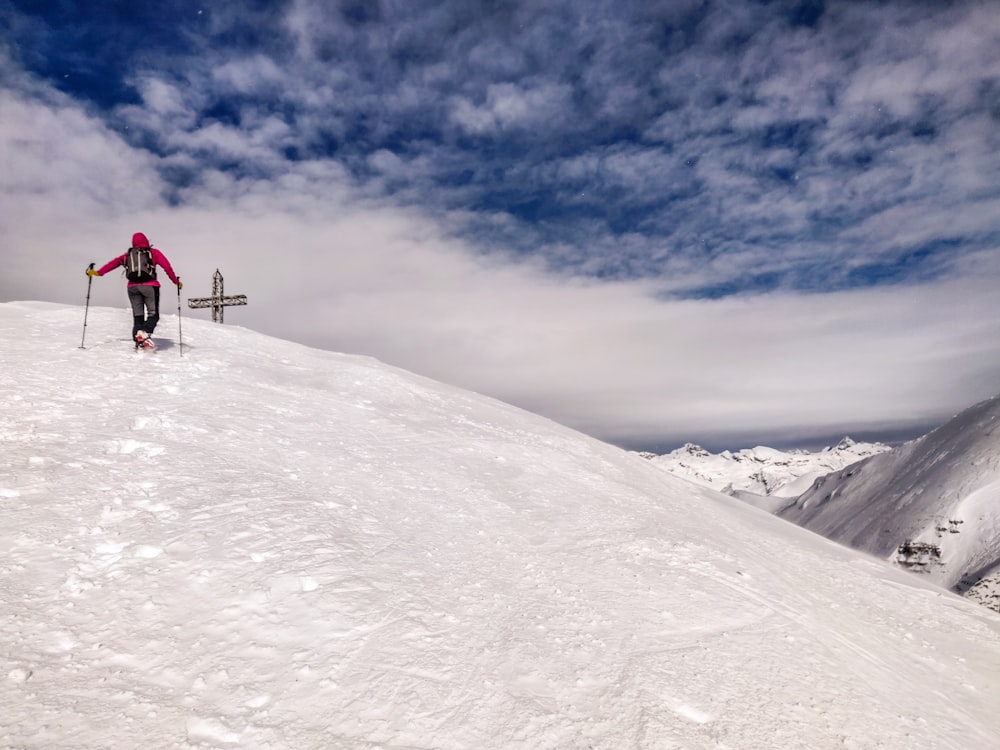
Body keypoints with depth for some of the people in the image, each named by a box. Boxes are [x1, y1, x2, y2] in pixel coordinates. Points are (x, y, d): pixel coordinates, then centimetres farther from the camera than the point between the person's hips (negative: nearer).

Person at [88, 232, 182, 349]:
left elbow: (114, 262, 10)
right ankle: (144, 332, -27)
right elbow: (167, 266, 2)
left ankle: (138, 342, 0)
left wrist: (98, 272, 11)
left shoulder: (128, 254, 18)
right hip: (150, 286, -3)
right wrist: (176, 281, 7)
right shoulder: (153, 252, 10)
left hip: (133, 287, 3)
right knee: (153, 315, 1)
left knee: (137, 316, 11)